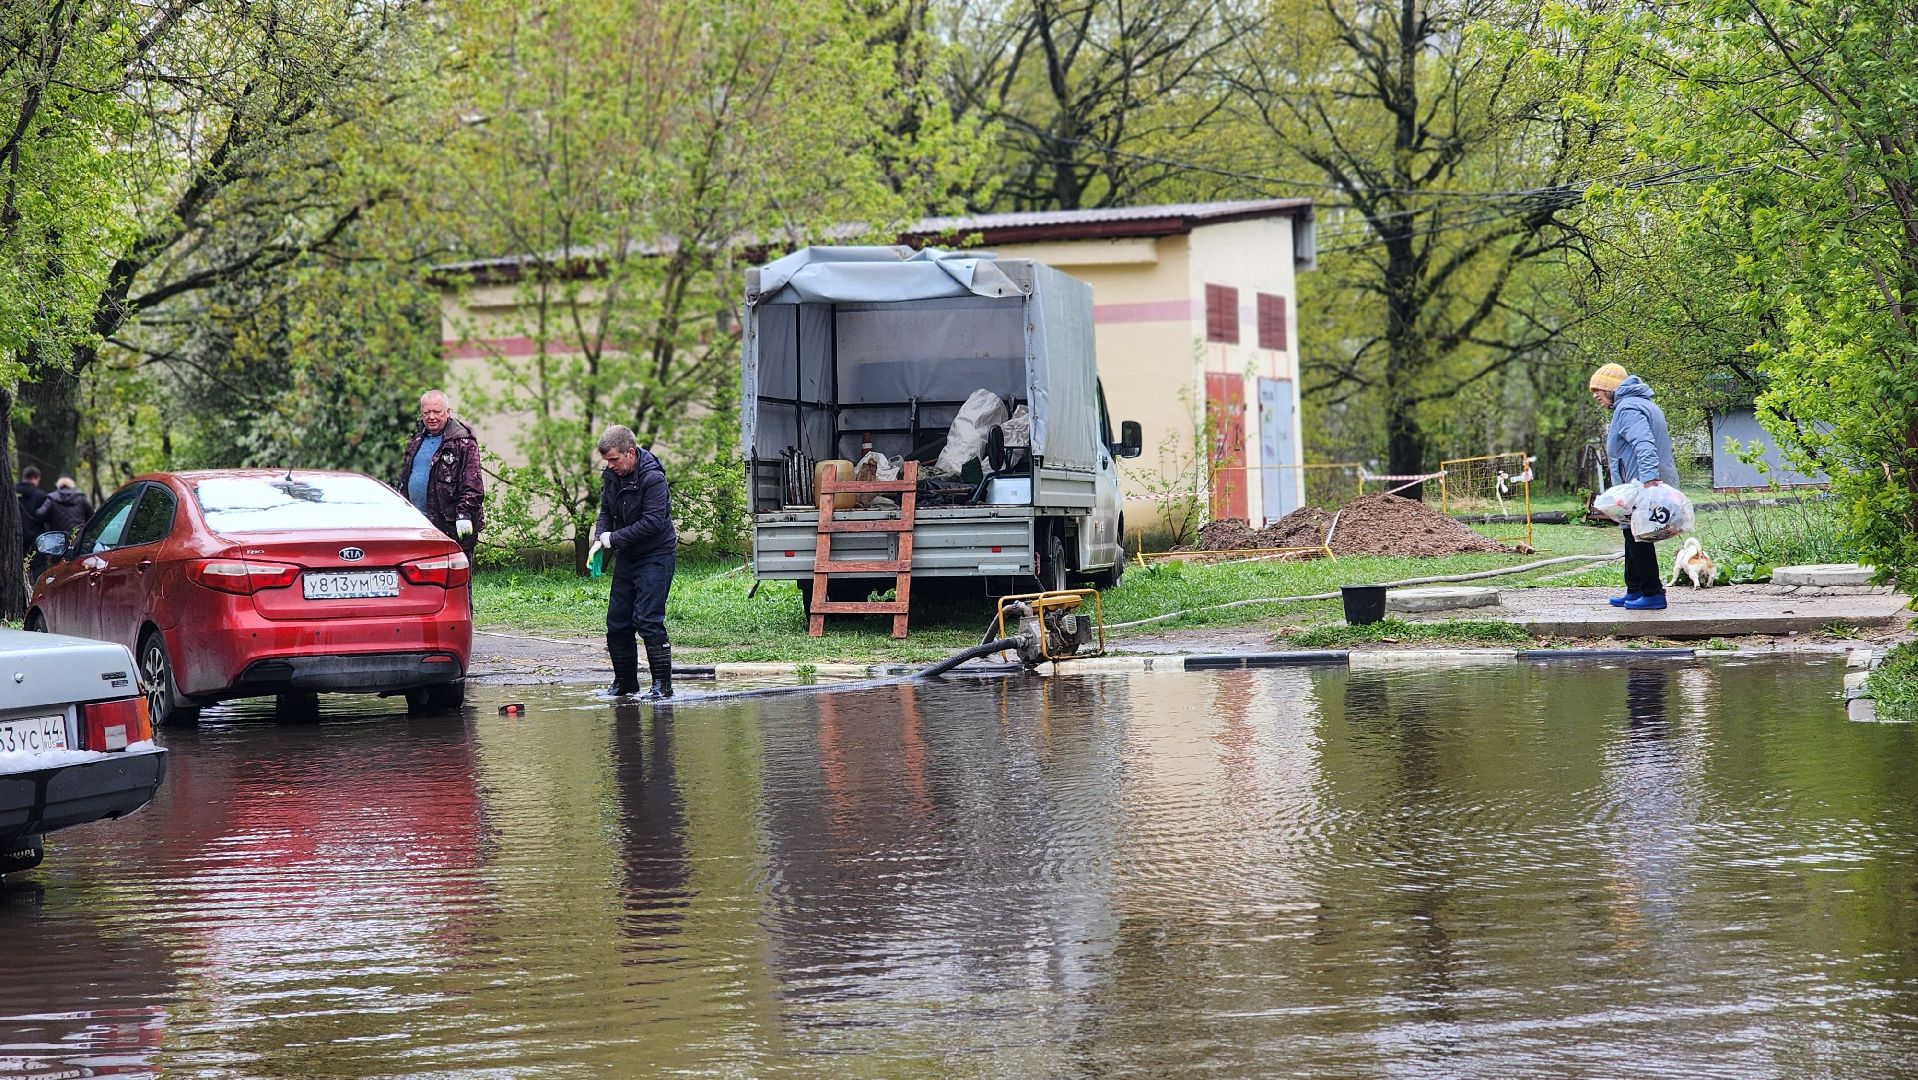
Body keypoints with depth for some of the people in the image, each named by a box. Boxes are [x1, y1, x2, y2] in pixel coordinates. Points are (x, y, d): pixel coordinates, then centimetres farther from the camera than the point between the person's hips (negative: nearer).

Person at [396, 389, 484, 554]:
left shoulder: (462, 441, -6)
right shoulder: (417, 438, 17)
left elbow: (471, 483, -12)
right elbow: (403, 476, 26)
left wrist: (464, 513, -20)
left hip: (450, 524, -7)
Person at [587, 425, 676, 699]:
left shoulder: (653, 478, -19)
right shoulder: (611, 476, 4)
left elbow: (653, 523, -24)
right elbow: (606, 512, 14)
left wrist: (613, 539, -20)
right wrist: (599, 539, -6)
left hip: (655, 556, -8)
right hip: (627, 558, 8)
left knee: (648, 620, -15)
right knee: (617, 623, 7)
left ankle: (662, 683, -9)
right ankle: (625, 682, 19)